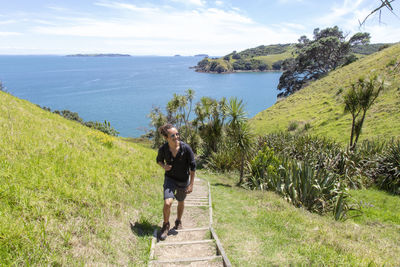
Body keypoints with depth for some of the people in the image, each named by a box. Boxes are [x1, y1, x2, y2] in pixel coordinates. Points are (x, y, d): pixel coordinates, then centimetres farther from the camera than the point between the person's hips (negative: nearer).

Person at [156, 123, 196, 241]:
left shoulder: (186, 148, -24)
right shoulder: (163, 149, -18)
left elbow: (193, 166, -12)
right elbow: (159, 160, 5)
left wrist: (191, 184, -11)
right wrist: (164, 166, -17)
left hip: (183, 180, 0)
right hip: (170, 179, 0)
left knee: (181, 202, 20)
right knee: (167, 203, -18)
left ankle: (178, 221, 50)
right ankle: (166, 225, 10)